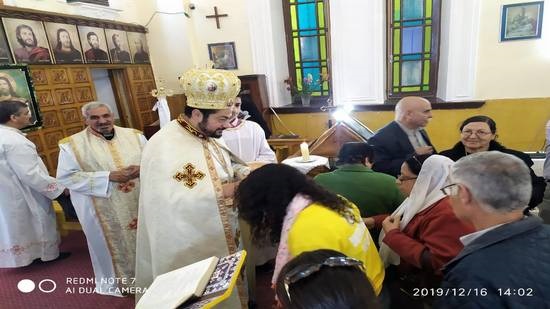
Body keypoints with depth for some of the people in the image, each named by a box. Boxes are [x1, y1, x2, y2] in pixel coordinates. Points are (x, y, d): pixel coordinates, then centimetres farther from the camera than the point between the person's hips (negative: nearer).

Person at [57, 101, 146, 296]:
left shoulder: (134, 135, 1)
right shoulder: (72, 144, -5)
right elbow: (65, 177, -11)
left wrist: (142, 169, -19)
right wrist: (108, 176, -20)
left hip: (141, 202, 3)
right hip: (103, 210, -2)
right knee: (114, 245, 13)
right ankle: (119, 281, 36)